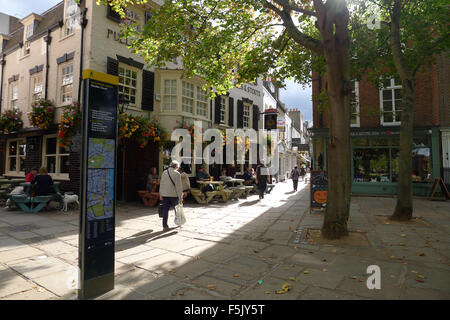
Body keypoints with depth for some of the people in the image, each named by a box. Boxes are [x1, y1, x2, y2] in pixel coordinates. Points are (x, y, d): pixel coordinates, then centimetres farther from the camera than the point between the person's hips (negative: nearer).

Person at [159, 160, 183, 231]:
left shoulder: (164, 172, 5)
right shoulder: (177, 173, -9)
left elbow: (161, 184, 9)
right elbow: (179, 186, -11)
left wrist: (160, 194, 16)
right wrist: (180, 197, -8)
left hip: (165, 194, 4)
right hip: (174, 194, -3)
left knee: (165, 210, 5)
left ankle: (165, 226, 7)